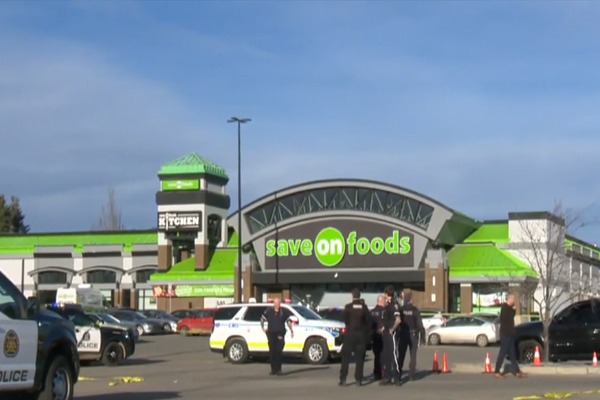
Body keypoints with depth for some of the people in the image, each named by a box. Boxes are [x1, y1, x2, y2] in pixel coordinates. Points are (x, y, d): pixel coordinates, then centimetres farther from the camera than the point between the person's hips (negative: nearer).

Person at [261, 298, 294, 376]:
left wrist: (291, 330, 13)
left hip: (280, 334, 0)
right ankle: (273, 369, 9)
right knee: (272, 352, 2)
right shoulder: (269, 311, 3)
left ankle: (278, 369, -6)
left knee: (279, 352, -8)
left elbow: (288, 321, 16)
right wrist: (263, 328, 8)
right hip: (271, 334, 0)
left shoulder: (283, 312, 6)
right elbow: (262, 319, 13)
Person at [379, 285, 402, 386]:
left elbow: (398, 320, -26)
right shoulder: (387, 305, 15)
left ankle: (396, 378, -4)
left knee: (393, 355, -7)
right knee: (385, 356, 11)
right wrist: (384, 328, 14)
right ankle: (387, 377, 16)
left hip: (392, 333, -10)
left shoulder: (394, 304, -15)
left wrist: (392, 329, -18)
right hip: (386, 333, 10)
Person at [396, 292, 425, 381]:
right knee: (413, 355, 4)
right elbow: (419, 323, -11)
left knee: (401, 355, 11)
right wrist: (422, 334, -4)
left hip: (403, 334, 2)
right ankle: (411, 375, 0)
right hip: (413, 334, -2)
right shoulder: (415, 310, -9)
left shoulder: (401, 310, -3)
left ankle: (398, 373, 8)